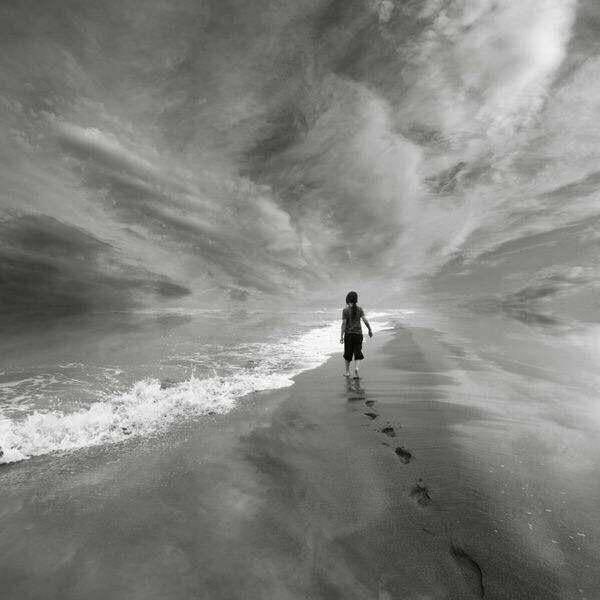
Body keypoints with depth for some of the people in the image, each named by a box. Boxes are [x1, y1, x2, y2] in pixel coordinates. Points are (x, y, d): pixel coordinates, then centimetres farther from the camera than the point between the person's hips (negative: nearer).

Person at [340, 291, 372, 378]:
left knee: (348, 353, 13)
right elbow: (365, 320, -5)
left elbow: (344, 324, -11)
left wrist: (341, 336, -8)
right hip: (358, 333, 2)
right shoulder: (359, 309, -1)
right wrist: (370, 330, 8)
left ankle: (347, 372, 23)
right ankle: (356, 368, -12)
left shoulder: (345, 310, -8)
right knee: (357, 352, 9)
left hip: (348, 334, -1)